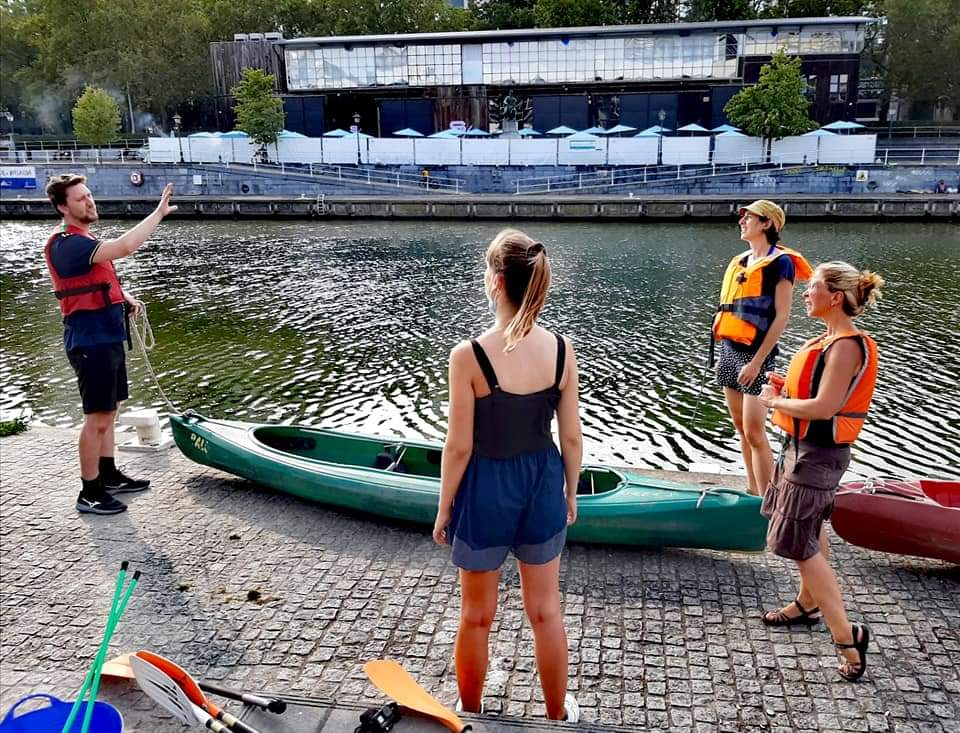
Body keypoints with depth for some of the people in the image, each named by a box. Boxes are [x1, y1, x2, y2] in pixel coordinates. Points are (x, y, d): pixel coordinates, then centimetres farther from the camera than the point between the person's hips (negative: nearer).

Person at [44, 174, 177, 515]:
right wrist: (159, 212, -29)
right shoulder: (67, 244, -20)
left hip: (108, 337, 10)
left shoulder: (84, 240, 14)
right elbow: (125, 246, -34)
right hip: (91, 341, -10)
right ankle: (89, 493, 7)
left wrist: (124, 297, 9)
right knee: (97, 419, -3)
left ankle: (109, 475, 31)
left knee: (108, 412, 18)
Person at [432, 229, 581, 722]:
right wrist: (570, 494, 13)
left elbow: (460, 447, -15)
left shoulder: (468, 356, -21)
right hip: (542, 485, 3)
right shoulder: (562, 350, -10)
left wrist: (443, 510, -1)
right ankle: (558, 715, 40)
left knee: (477, 617, 18)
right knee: (546, 612, 21)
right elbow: (571, 437, -3)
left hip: (487, 489, -3)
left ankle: (469, 716, 39)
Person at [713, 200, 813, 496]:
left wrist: (757, 361, -18)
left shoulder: (780, 262, -8)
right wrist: (722, 354, 16)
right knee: (742, 429, 13)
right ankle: (753, 490, 24)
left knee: (754, 433, -8)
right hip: (729, 351, 8)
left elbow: (781, 316, -13)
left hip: (755, 355, -8)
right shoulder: (739, 261, 14)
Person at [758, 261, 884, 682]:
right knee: (809, 530, 22)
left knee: (797, 543, -7)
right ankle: (808, 605, 39)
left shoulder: (846, 346, -21)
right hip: (804, 448, 10)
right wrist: (786, 387, 1)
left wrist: (775, 402, -16)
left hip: (818, 454, -10)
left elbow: (825, 407, -27)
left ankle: (846, 635, 0)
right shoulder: (832, 340, 8)